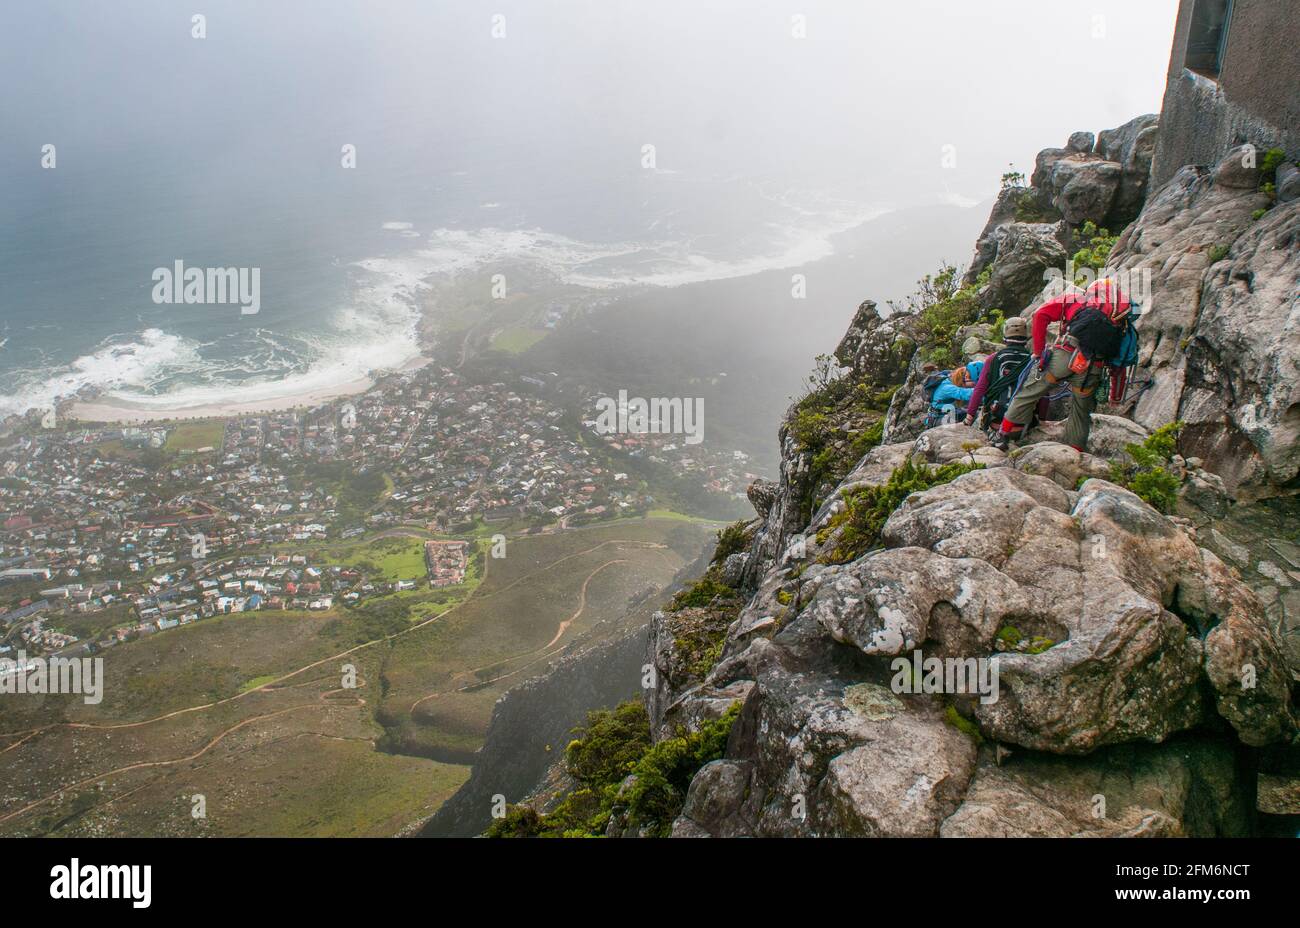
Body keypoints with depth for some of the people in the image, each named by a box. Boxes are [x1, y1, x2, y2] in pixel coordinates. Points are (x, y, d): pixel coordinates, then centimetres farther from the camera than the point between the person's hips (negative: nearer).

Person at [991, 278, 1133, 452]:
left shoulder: (1076, 298, 21)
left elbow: (1041, 315, 10)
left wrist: (1038, 351, 11)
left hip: (1066, 354, -2)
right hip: (1095, 369, 2)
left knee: (1030, 392, 13)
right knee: (1081, 412, 19)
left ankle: (1004, 435, 17)